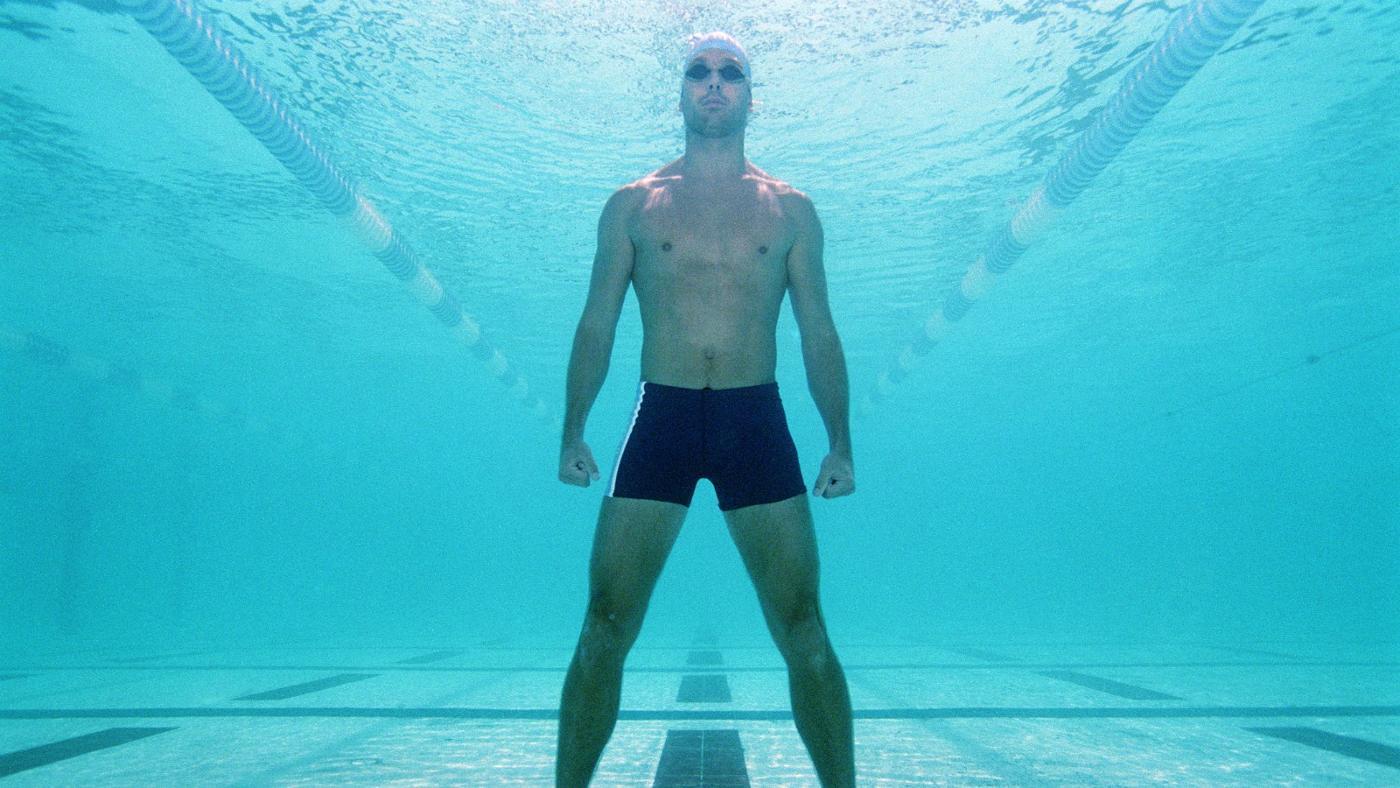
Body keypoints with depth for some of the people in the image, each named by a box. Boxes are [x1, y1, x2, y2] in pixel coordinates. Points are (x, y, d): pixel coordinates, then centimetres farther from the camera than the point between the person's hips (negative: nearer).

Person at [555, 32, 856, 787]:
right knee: (604, 629, -2)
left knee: (803, 631, 0)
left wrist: (841, 443, 3)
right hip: (659, 416, 0)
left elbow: (819, 335, 10)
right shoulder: (632, 205, 10)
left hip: (756, 419, 0)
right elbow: (595, 326, 10)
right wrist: (573, 432, 1)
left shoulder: (790, 208, 11)